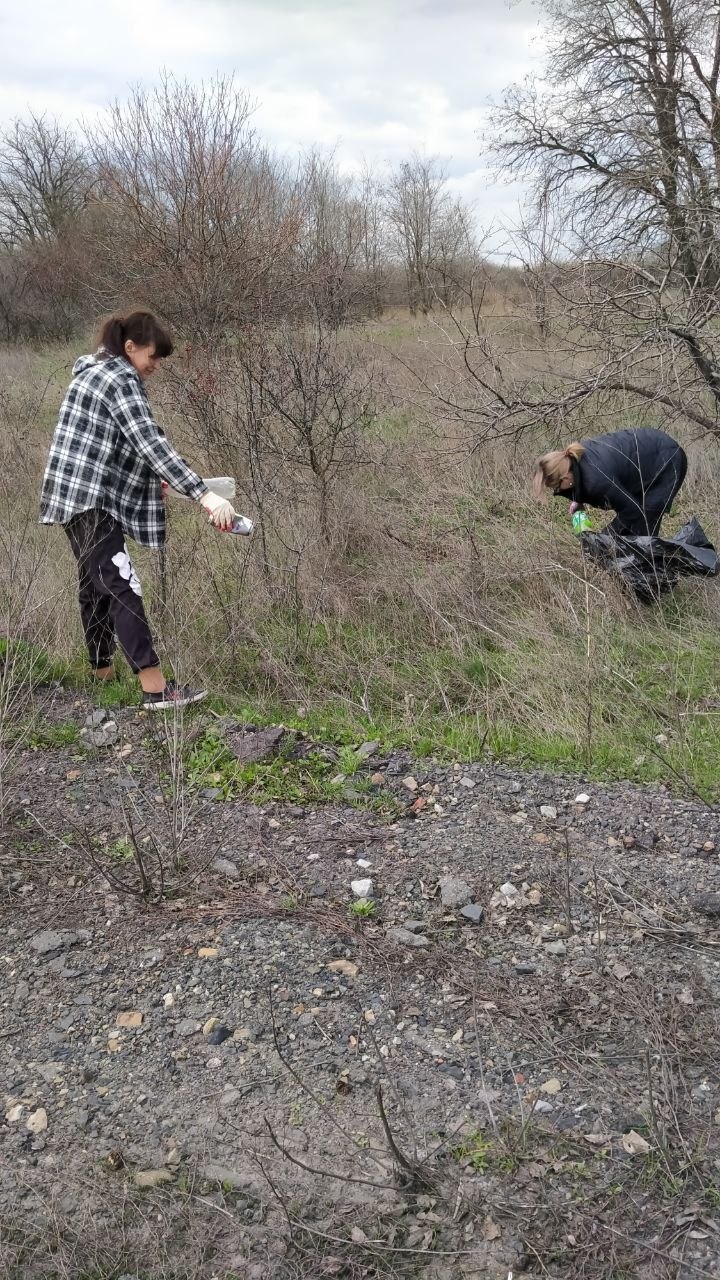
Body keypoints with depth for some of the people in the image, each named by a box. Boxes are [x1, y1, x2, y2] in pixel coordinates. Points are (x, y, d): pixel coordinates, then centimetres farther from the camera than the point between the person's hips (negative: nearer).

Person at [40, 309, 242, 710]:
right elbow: (151, 444, -23)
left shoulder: (94, 372, 18)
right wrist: (205, 495, -29)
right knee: (123, 587, -16)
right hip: (91, 499, -11)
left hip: (77, 496, 11)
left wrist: (148, 481, 25)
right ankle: (155, 688, -21)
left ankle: (103, 670, 24)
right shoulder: (120, 379, -12)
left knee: (97, 585, 16)